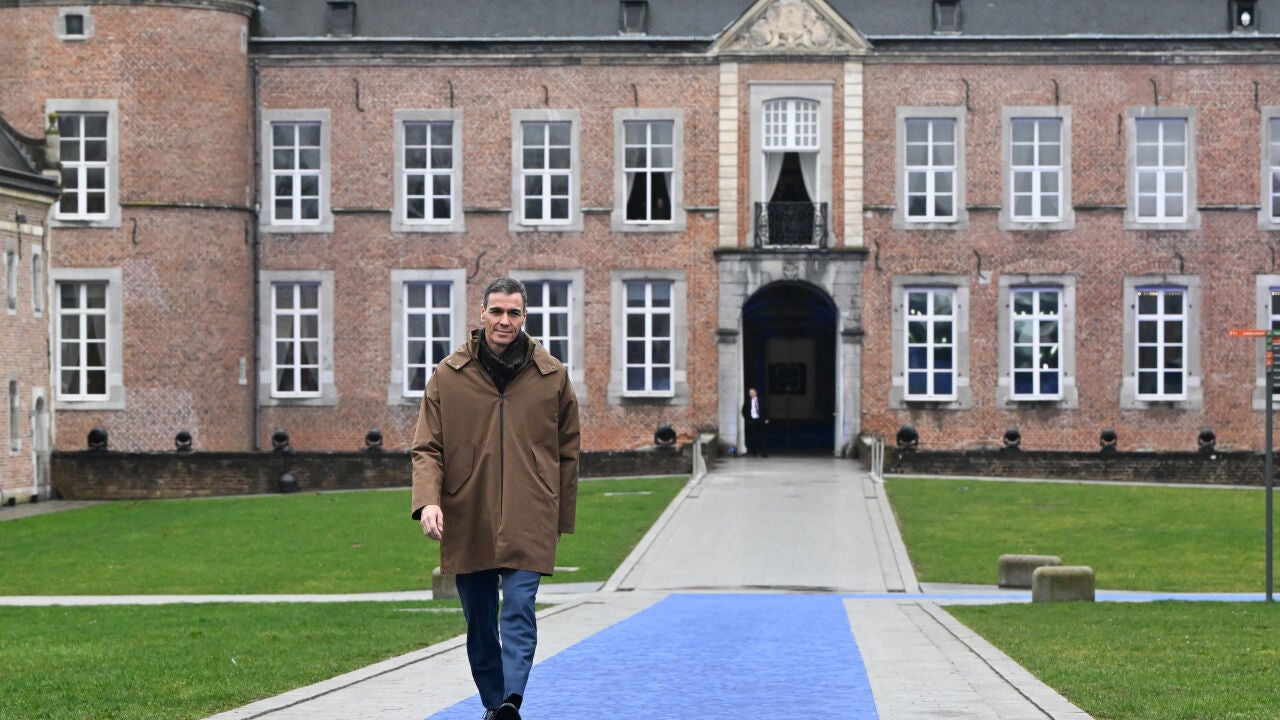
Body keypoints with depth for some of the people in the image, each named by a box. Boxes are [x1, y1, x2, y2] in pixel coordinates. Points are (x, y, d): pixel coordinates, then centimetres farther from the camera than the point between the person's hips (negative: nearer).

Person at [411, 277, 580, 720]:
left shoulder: (552, 376, 4)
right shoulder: (448, 376, 2)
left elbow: (567, 453, 12)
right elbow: (427, 448, 1)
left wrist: (562, 517, 12)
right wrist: (428, 500, -16)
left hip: (528, 524, -1)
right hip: (467, 522, 2)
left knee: (519, 612, -16)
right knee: (479, 624, 10)